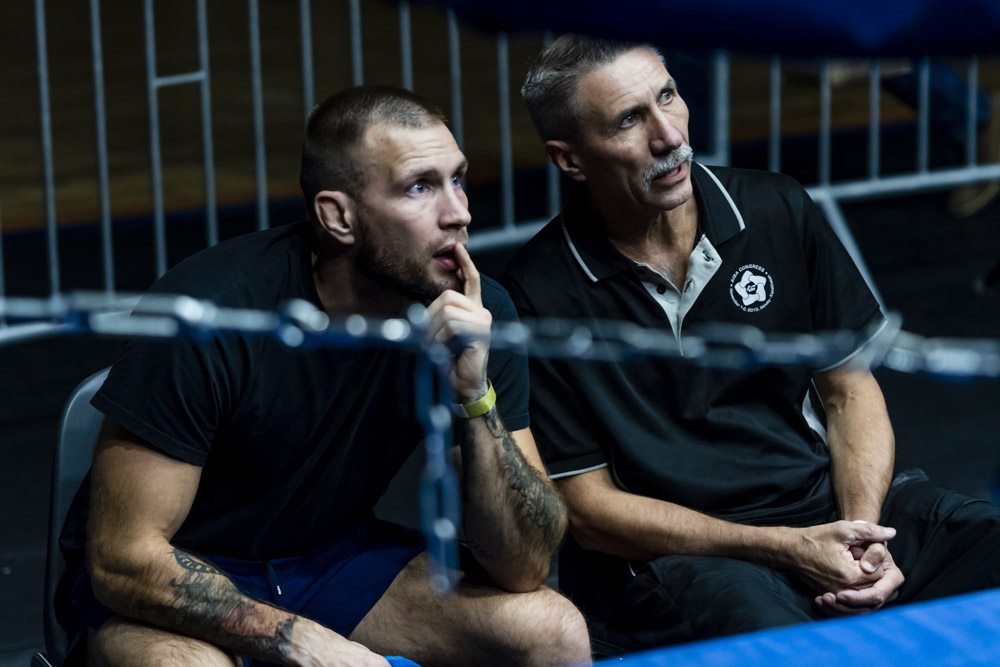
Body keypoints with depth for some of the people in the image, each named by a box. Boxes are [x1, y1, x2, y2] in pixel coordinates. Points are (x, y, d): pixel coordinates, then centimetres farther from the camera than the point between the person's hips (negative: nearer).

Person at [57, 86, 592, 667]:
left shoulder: (478, 316, -12)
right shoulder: (213, 309, -26)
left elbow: (524, 568, -12)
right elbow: (123, 558, -23)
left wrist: (475, 399, -26)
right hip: (184, 584, -5)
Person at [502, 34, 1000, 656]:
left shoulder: (777, 210, 6)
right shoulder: (538, 294, -7)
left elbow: (850, 390, 11)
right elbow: (589, 508, -5)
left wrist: (861, 534, -9)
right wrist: (787, 549, -14)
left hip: (824, 507, 5)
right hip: (669, 555, -4)